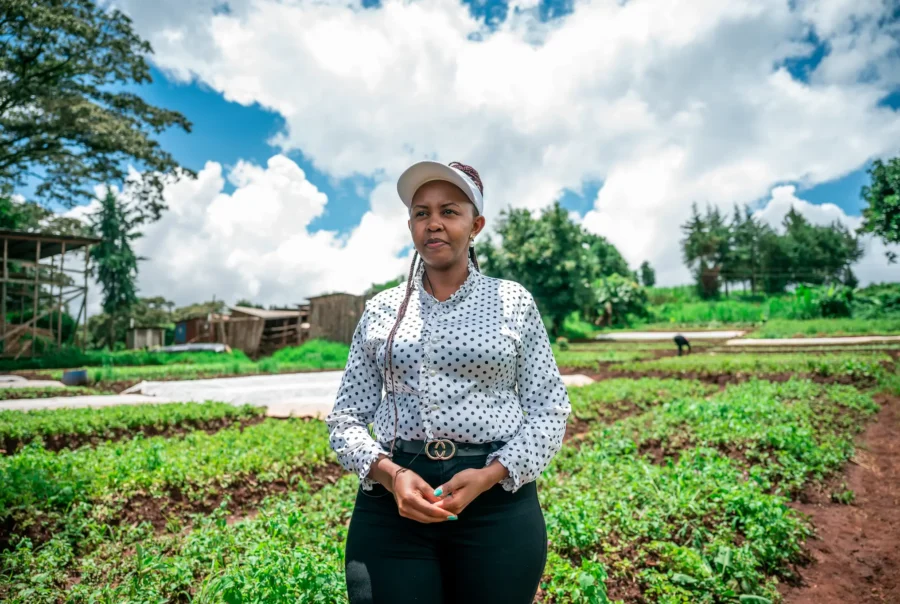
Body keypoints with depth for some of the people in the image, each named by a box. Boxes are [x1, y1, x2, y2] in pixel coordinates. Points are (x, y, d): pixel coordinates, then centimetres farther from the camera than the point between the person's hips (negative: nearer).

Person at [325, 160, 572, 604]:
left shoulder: (514, 302, 3)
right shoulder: (381, 310, 7)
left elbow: (550, 410, 2)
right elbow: (345, 418, 7)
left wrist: (488, 476, -12)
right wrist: (391, 475, -11)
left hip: (498, 502, 0)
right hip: (391, 504, 1)